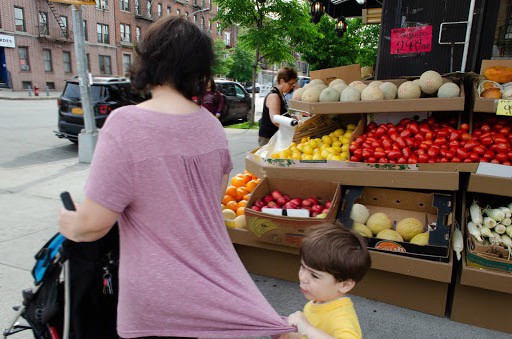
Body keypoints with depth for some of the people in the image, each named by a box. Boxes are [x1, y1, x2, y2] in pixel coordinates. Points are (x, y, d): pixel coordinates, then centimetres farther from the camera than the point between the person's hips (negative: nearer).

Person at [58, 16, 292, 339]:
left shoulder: (125, 125, -23)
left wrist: (72, 228, 4)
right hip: (210, 272, 5)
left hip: (159, 293, -4)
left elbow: (94, 222, -18)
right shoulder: (211, 123, -5)